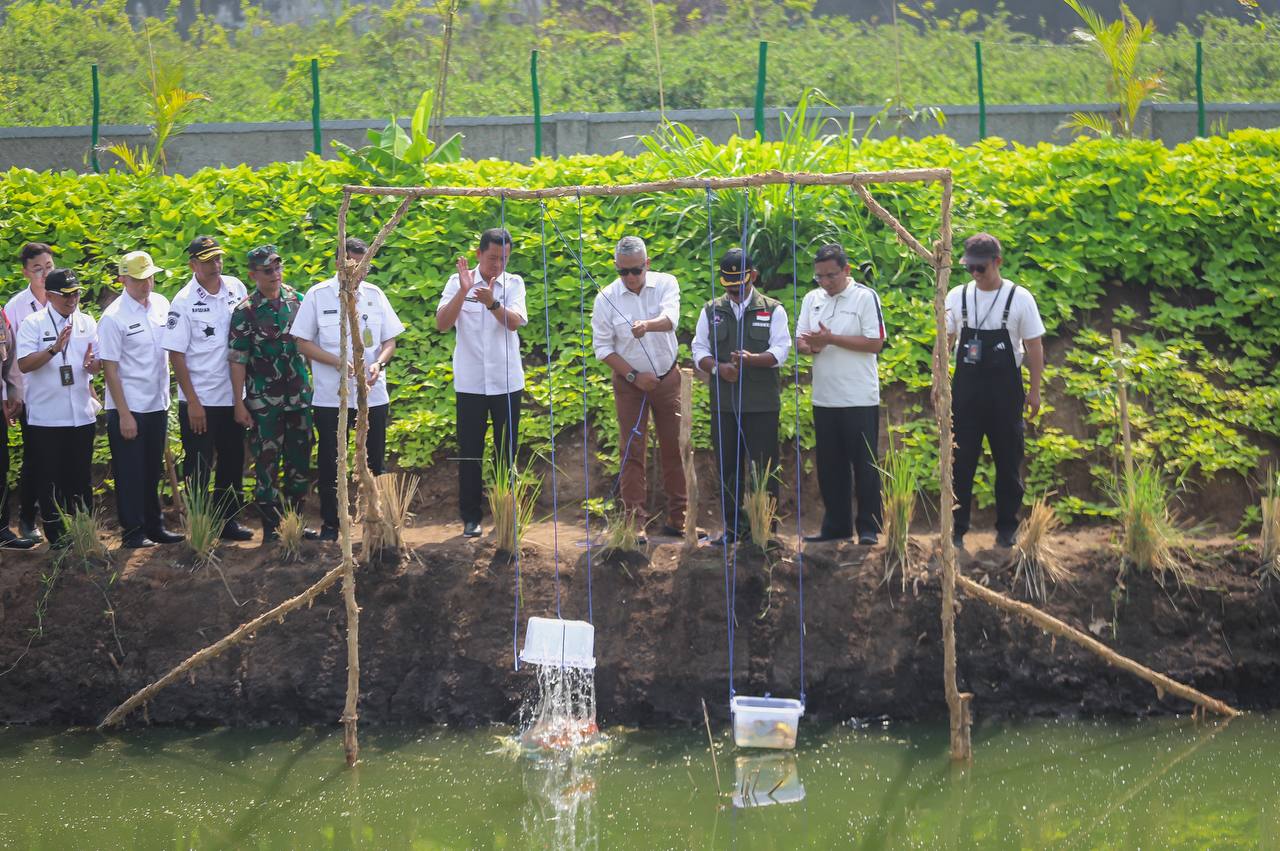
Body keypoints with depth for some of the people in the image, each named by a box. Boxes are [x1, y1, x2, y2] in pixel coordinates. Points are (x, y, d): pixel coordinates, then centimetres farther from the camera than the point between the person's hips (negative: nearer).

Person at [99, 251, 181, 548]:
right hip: (128, 409, -6)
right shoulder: (113, 317, -14)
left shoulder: (161, 304, 4)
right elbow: (109, 368, -13)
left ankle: (154, 526, 24)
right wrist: (125, 414, -15)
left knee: (153, 471, 15)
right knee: (130, 473, 1)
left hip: (158, 405, 6)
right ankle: (133, 531, 8)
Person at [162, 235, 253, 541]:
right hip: (199, 401, -5)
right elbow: (176, 354, -10)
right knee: (199, 467, 2)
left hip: (232, 397, 5)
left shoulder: (236, 288, 3)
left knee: (232, 461, 13)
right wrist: (193, 402, -14)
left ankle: (229, 520, 25)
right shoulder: (184, 301, -10)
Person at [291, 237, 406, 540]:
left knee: (375, 461, 6)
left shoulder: (374, 295, 5)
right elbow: (303, 343, -3)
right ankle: (330, 524, 14)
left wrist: (378, 363, -13)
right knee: (330, 463, 4)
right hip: (330, 397, -2)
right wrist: (339, 363, -16)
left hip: (373, 394, 2)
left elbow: (390, 341, 9)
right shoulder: (318, 295, -4)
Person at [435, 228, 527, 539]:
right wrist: (463, 291, -25)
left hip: (506, 381, 1)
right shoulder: (458, 282, -1)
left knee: (506, 451, 6)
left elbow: (515, 322, -15)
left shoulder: (514, 283, 1)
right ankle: (470, 517, 8)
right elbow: (442, 324, -12)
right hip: (469, 382, -1)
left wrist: (492, 302, -34)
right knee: (469, 452, 2)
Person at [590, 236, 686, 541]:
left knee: (673, 448, 5)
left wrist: (647, 325, -48)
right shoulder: (606, 299, -8)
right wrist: (634, 376, -12)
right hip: (630, 382, -1)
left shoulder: (665, 284, -7)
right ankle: (635, 523, -1)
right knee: (632, 452, -3)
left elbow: (670, 319, -26)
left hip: (667, 378, 1)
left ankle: (678, 518, 14)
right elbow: (603, 347, -4)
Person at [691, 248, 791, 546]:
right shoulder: (711, 311, 13)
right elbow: (699, 350, 9)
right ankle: (734, 526, 13)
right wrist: (717, 367, -12)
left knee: (763, 467, -2)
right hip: (723, 403, 3)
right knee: (728, 467, 5)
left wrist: (753, 359, -24)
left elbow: (780, 351, -4)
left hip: (762, 404, -3)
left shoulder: (773, 310, 5)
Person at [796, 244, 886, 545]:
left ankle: (868, 527, 4)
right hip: (823, 397, 6)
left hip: (859, 399, -6)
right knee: (830, 466, 10)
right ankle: (836, 526, 18)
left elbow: (876, 343, -13)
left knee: (864, 465, 0)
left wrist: (831, 339, -17)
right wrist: (812, 345, -13)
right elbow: (800, 341, 12)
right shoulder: (812, 299, 11)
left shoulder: (865, 297, -7)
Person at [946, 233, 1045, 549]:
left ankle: (1006, 529, 17)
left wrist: (1034, 390, -2)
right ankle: (957, 528, 7)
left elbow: (1034, 346, 0)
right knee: (961, 461, 1)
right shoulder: (958, 296, 3)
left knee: (1008, 462, 6)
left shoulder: (1018, 298, -4)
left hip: (1004, 388, -2)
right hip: (966, 387, 2)